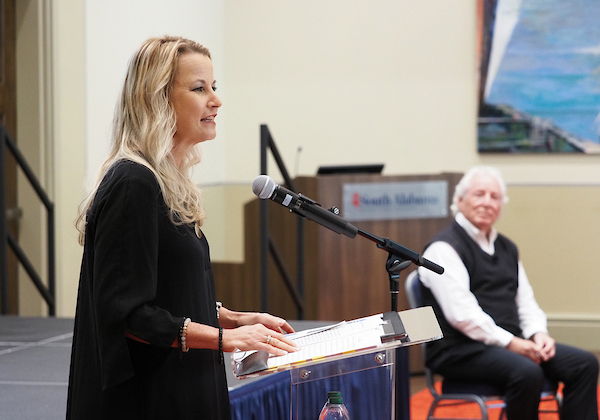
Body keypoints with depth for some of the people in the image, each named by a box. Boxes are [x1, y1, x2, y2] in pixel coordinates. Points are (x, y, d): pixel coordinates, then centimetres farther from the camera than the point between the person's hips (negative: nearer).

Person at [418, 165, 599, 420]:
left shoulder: (506, 248, 19)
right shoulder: (444, 249, -7)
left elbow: (525, 301, 21)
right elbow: (462, 314, -17)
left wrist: (538, 333, 0)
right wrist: (509, 343, -19)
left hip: (512, 343, 8)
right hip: (461, 349, -8)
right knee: (527, 373, -35)